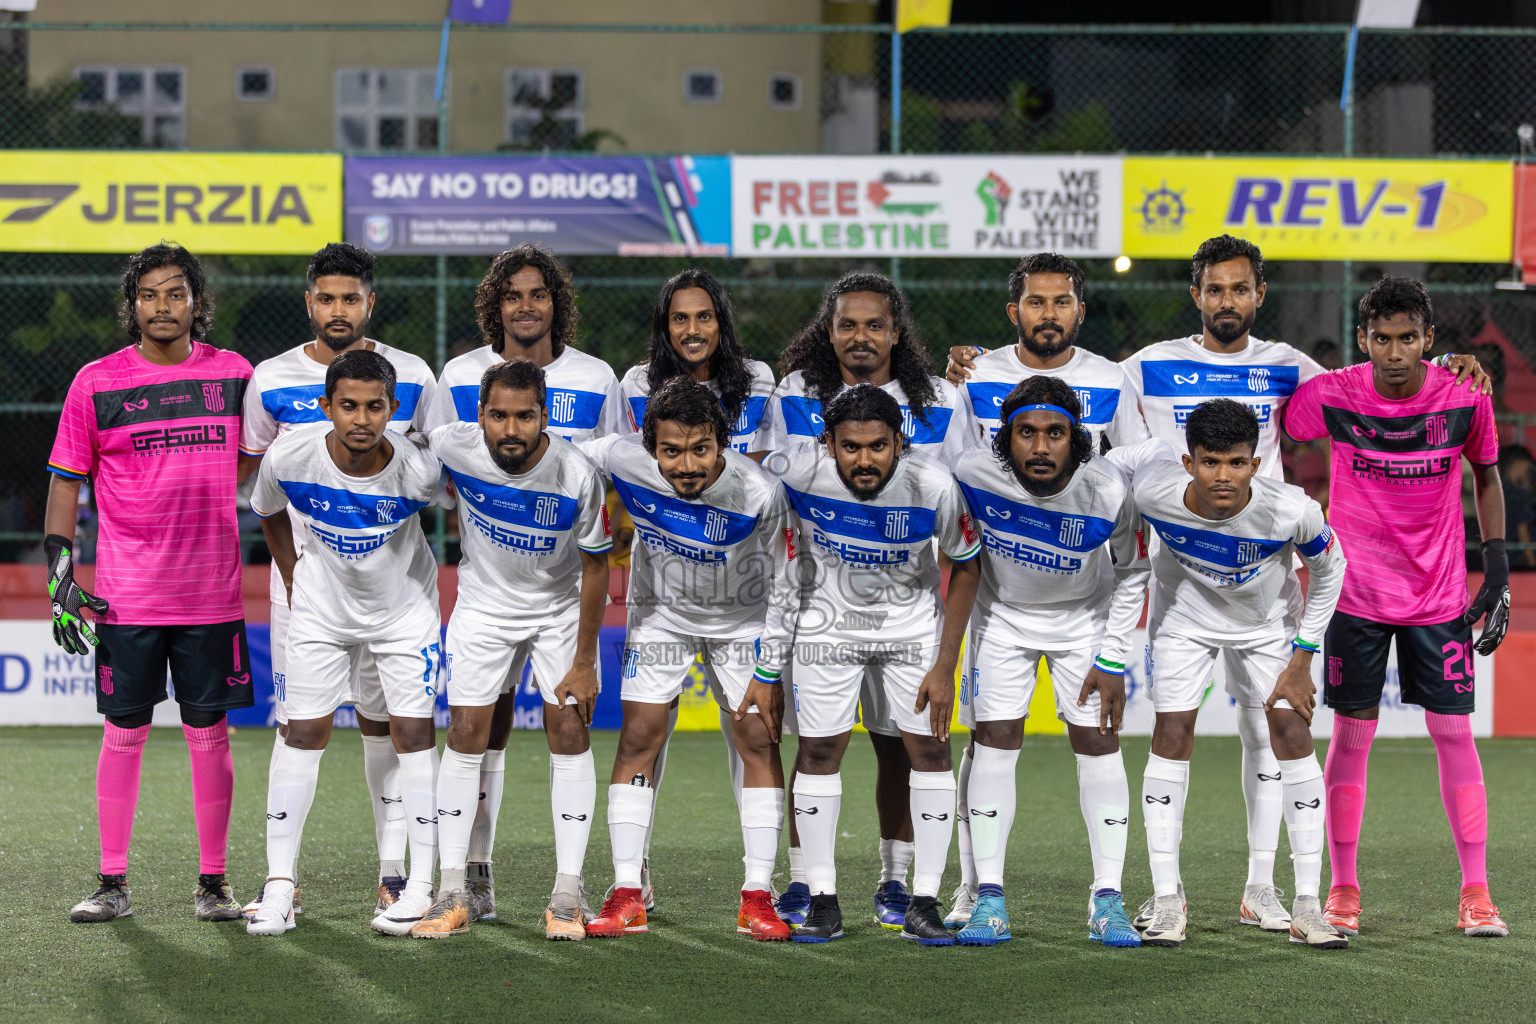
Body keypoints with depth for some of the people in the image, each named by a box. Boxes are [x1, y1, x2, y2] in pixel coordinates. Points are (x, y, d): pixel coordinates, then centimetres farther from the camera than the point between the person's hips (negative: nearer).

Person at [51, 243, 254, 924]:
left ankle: (213, 882, 12)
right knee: (124, 733, 2)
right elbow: (66, 481, 4)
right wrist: (59, 573, -2)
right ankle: (112, 885, 9)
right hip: (126, 597, -1)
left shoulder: (233, 374, 5)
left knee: (209, 734, 5)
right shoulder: (96, 383, 0)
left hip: (212, 593, 1)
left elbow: (253, 465, 17)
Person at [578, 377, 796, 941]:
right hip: (661, 613, 1)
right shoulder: (624, 461, -28)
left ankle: (757, 898, -1)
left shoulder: (758, 494, -31)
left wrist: (768, 674, -13)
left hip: (742, 618, -1)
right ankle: (626, 896, -1)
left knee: (759, 740, -7)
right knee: (638, 739, -5)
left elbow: (781, 589, -17)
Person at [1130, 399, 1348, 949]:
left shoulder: (1292, 510, -34)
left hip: (1265, 621, 0)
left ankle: (1307, 906, -4)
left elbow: (1329, 568, -12)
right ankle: (1167, 897, 0)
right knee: (1172, 733, -10)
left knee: (1293, 731, -9)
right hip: (1184, 617, 0)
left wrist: (1302, 658, -11)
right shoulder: (1152, 491, -33)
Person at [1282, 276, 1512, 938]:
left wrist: (1497, 568, 3)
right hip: (1355, 592, -1)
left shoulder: (1465, 398, -8)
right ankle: (1342, 890, 12)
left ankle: (1475, 892, 6)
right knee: (1351, 734, 2)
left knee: (1454, 732, 0)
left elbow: (1486, 476, 8)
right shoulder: (1330, 397, -12)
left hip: (1439, 595, 1)